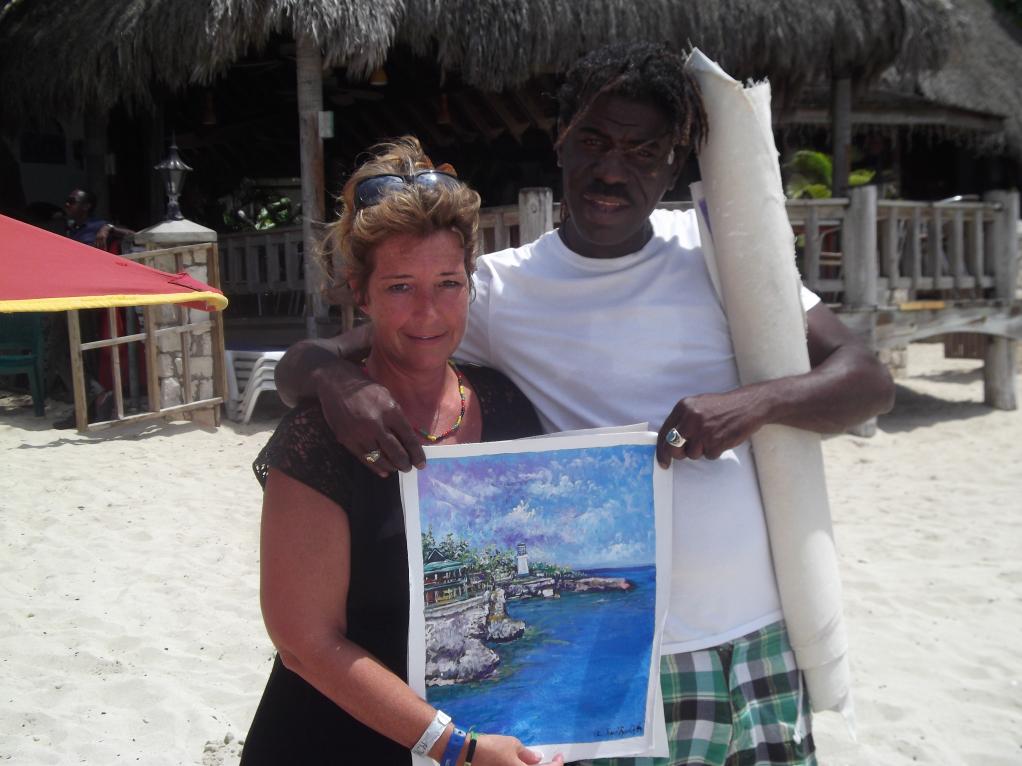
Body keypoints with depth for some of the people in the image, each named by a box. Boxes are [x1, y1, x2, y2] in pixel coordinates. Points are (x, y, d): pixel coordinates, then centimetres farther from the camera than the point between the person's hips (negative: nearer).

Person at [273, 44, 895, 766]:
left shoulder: (714, 251, 3)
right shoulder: (502, 286, -2)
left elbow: (870, 382, 1)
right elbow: (300, 363, -1)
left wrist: (756, 402, -19)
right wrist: (337, 380, -26)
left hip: (763, 637, 3)